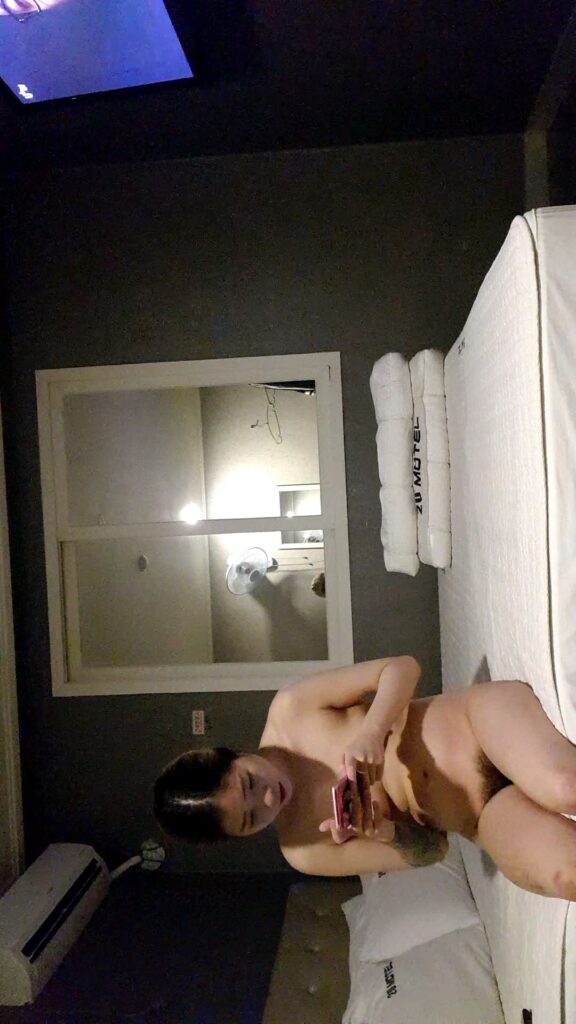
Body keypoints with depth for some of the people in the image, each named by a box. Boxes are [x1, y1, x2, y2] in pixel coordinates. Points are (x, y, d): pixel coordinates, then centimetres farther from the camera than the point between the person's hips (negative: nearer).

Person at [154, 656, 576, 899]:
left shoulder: (289, 711, -5)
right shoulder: (305, 853, -1)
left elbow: (404, 666, -5)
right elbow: (431, 849, 2)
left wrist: (371, 731, -24)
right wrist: (384, 833, -22)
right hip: (490, 813, 1)